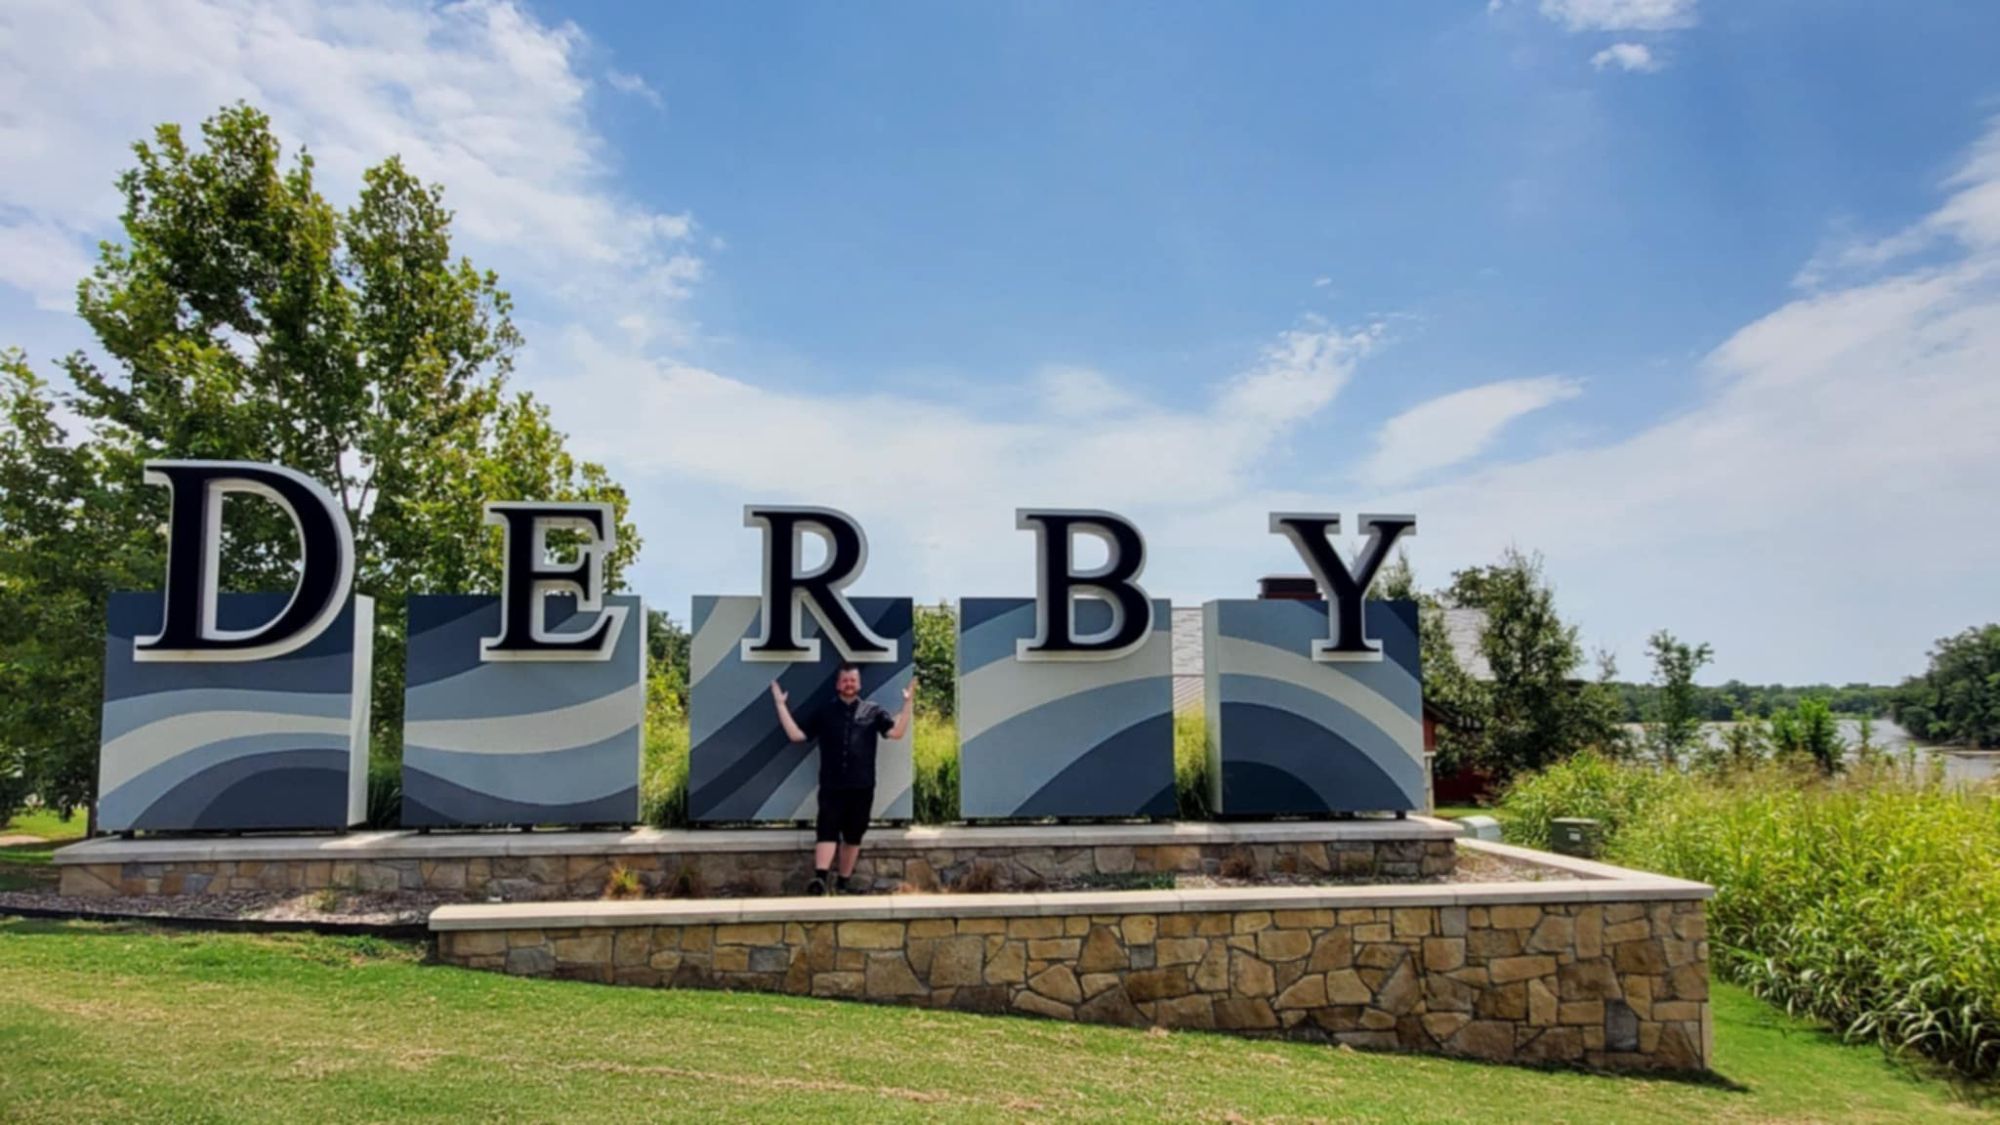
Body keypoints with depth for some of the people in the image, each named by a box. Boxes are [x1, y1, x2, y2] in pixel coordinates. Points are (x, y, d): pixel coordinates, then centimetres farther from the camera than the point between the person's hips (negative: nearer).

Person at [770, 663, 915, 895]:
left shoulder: (872, 712, 7)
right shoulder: (824, 713, 9)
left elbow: (897, 732, -4)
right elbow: (796, 734, 4)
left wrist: (908, 703, -12)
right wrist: (781, 705, -1)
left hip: (862, 787, 1)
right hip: (831, 786, -1)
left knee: (853, 836, 8)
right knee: (827, 831, -14)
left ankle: (842, 884, 18)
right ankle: (820, 879, -24)